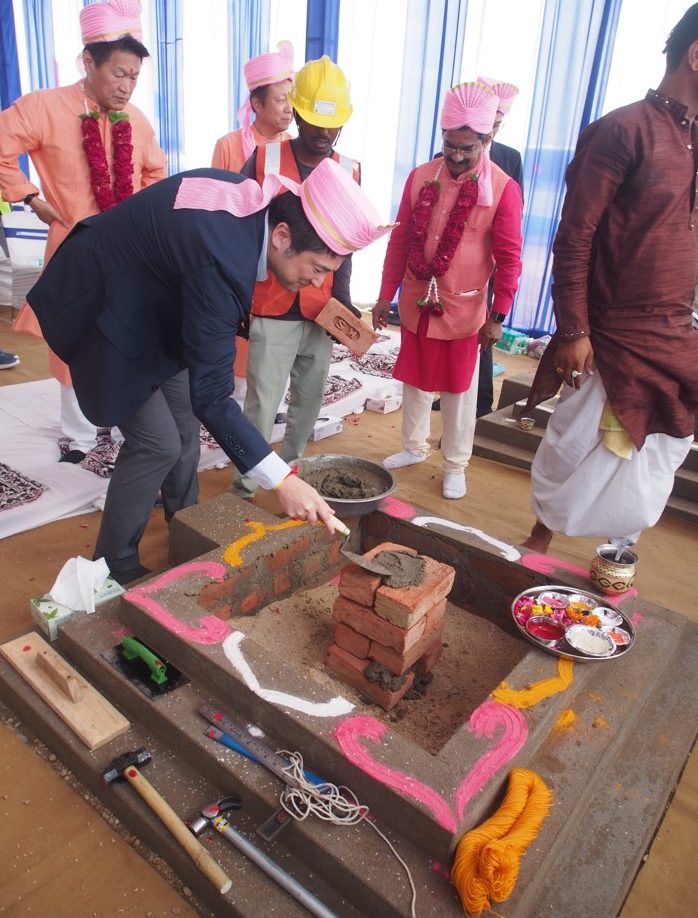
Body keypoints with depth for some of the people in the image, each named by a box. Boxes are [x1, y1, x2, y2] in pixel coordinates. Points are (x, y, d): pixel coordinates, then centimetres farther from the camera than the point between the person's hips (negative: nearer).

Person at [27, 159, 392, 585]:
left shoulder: (252, 200, -12)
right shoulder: (221, 259, -38)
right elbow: (210, 395, -35)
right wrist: (284, 481, -35)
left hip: (147, 300, 8)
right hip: (104, 309, -8)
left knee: (184, 429, 11)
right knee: (157, 442, -8)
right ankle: (113, 567, 14)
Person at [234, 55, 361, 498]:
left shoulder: (349, 172, 6)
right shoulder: (264, 160, -2)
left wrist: (342, 300, -3)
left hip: (322, 313, 3)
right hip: (272, 310, -3)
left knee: (309, 402, 12)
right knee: (262, 404, -1)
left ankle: (291, 469, 31)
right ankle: (247, 484, 14)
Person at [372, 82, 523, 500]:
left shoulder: (503, 189, -9)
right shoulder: (420, 177, 1)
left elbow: (509, 259, -8)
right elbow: (400, 241, 5)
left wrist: (498, 316, -10)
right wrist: (385, 296, 5)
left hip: (464, 310, -3)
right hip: (416, 304, 4)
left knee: (460, 390, 8)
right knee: (415, 380, 16)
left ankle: (456, 466, 23)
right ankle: (414, 446, 36)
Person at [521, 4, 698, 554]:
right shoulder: (623, 130, -10)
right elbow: (574, 239, -14)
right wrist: (573, 332, -18)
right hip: (616, 337, -7)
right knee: (582, 448, 4)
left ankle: (622, 552, 32)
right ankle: (540, 538, 26)